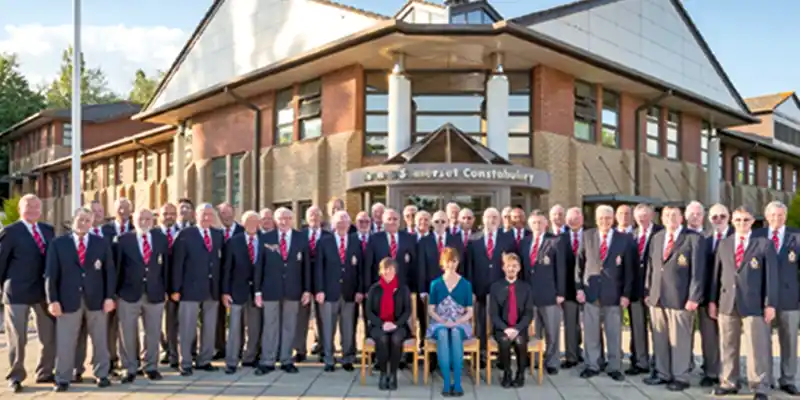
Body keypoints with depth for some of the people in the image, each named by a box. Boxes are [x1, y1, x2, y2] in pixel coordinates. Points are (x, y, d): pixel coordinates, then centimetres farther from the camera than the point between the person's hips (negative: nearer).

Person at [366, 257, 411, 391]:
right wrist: (382, 324, -15)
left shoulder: (403, 289, 6)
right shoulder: (374, 288, 6)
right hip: (378, 325, 0)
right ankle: (383, 374, -17)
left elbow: (407, 310, 1)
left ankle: (393, 374, -19)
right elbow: (368, 311, 1)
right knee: (382, 339, -34)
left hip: (398, 325, 0)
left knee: (396, 339, -34)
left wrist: (396, 324, -16)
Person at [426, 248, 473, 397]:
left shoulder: (465, 284, 5)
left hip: (460, 323, 0)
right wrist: (443, 321, -12)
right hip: (440, 323, 0)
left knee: (455, 333, -37)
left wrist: (457, 322, -14)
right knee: (443, 334, -36)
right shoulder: (435, 284, 6)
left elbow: (469, 312, 3)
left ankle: (457, 382, -38)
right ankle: (447, 382, -37)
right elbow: (431, 309, 4)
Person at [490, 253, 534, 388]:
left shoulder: (526, 288, 7)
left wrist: (517, 329, -18)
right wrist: (506, 329, -19)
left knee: (520, 341, -32)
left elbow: (529, 313, -1)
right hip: (501, 328, 0)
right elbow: (493, 313, -3)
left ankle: (520, 374, -12)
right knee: (504, 340, -33)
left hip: (519, 328, 0)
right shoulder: (496, 287, 4)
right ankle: (507, 374, -12)